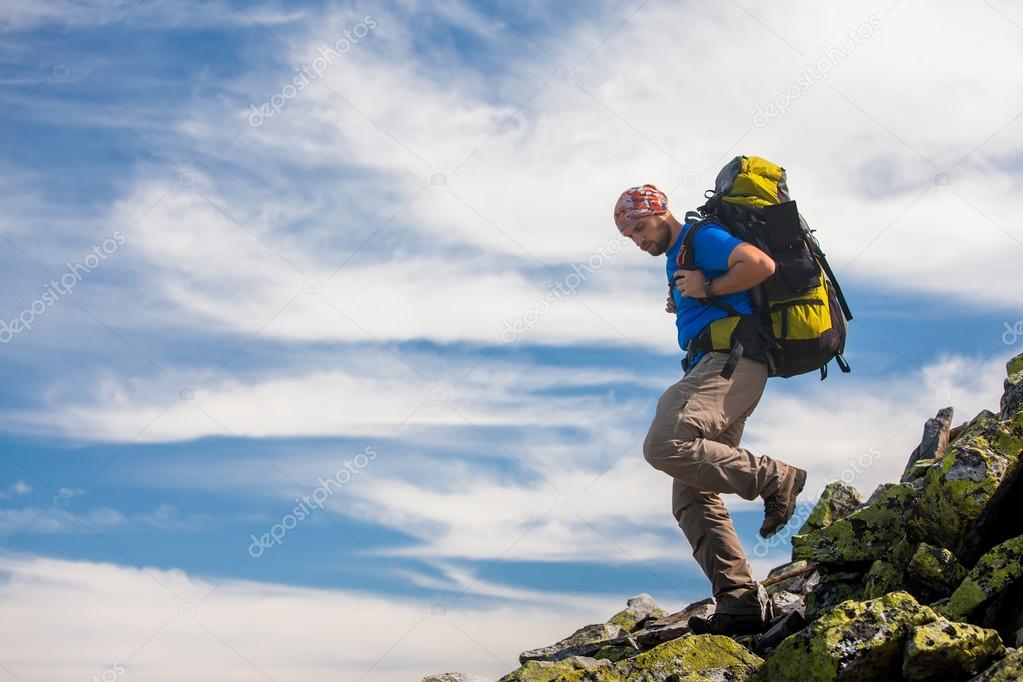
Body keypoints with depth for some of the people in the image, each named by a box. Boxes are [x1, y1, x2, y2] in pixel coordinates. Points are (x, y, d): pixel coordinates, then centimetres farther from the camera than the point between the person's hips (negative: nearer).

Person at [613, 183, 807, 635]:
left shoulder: (702, 238, 1)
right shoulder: (676, 261, 29)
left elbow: (761, 264, -16)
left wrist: (708, 289, -7)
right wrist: (683, 304, 18)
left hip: (731, 360, -10)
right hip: (715, 367, 10)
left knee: (665, 446, -29)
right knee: (691, 500, 0)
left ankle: (774, 479, -19)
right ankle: (741, 600, -6)